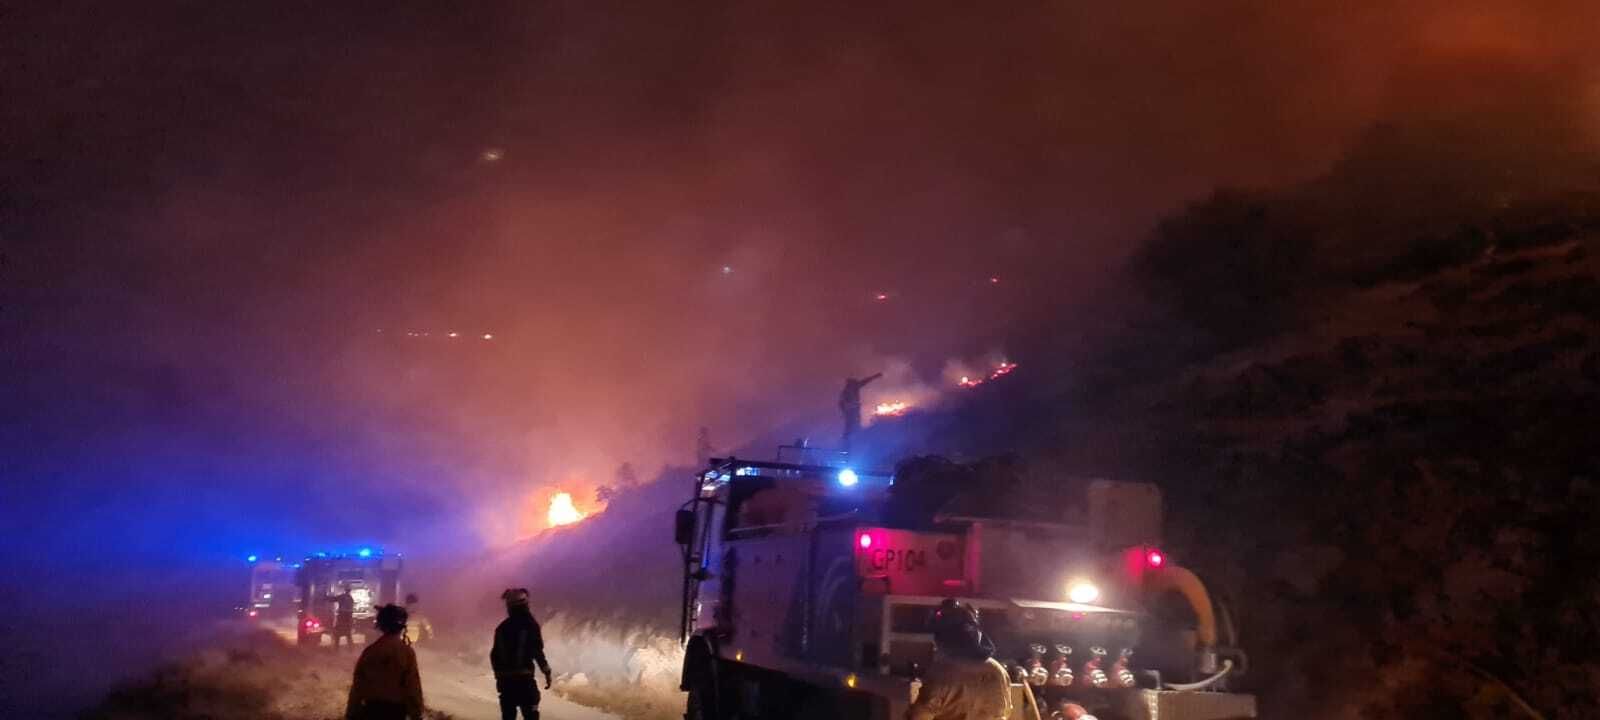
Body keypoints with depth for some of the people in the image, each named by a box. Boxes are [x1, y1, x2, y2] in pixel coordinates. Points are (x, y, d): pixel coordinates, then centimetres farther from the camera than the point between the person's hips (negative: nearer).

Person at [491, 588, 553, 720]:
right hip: (524, 677, -5)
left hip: (505, 679, 5)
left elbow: (495, 655, 11)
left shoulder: (501, 627, 10)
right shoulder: (530, 624, -5)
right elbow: (537, 651, -11)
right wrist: (547, 672, -4)